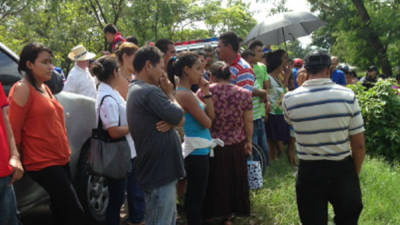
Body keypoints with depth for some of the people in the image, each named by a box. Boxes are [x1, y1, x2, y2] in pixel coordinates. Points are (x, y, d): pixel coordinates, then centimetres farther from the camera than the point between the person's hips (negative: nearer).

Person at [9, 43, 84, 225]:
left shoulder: (44, 88, 15)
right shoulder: (22, 89, -11)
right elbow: (14, 130, -12)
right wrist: (18, 160, -9)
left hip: (61, 160, 9)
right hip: (43, 163, -9)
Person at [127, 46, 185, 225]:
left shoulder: (135, 90, 14)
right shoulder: (150, 92, -20)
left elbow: (175, 118, 10)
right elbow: (181, 119, -15)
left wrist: (170, 122, -14)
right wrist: (170, 94, 0)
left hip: (161, 170, 10)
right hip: (159, 172, -10)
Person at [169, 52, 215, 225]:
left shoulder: (189, 93, 9)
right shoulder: (185, 95, -21)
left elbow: (211, 115, 8)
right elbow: (207, 123, -17)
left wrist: (206, 92, 0)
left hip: (199, 150, 10)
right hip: (197, 152, -10)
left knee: (195, 195, 19)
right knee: (196, 196, 1)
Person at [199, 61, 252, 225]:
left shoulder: (204, 92, -12)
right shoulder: (244, 94, -7)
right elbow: (248, 121, -3)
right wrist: (249, 141, 8)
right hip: (236, 146, 1)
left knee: (213, 181, 17)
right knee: (233, 179, 18)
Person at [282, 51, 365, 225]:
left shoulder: (289, 99, -9)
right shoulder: (348, 95, -10)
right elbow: (359, 146, -7)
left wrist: (300, 85, 15)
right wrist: (355, 175, 8)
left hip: (309, 172, 0)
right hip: (343, 169, 0)